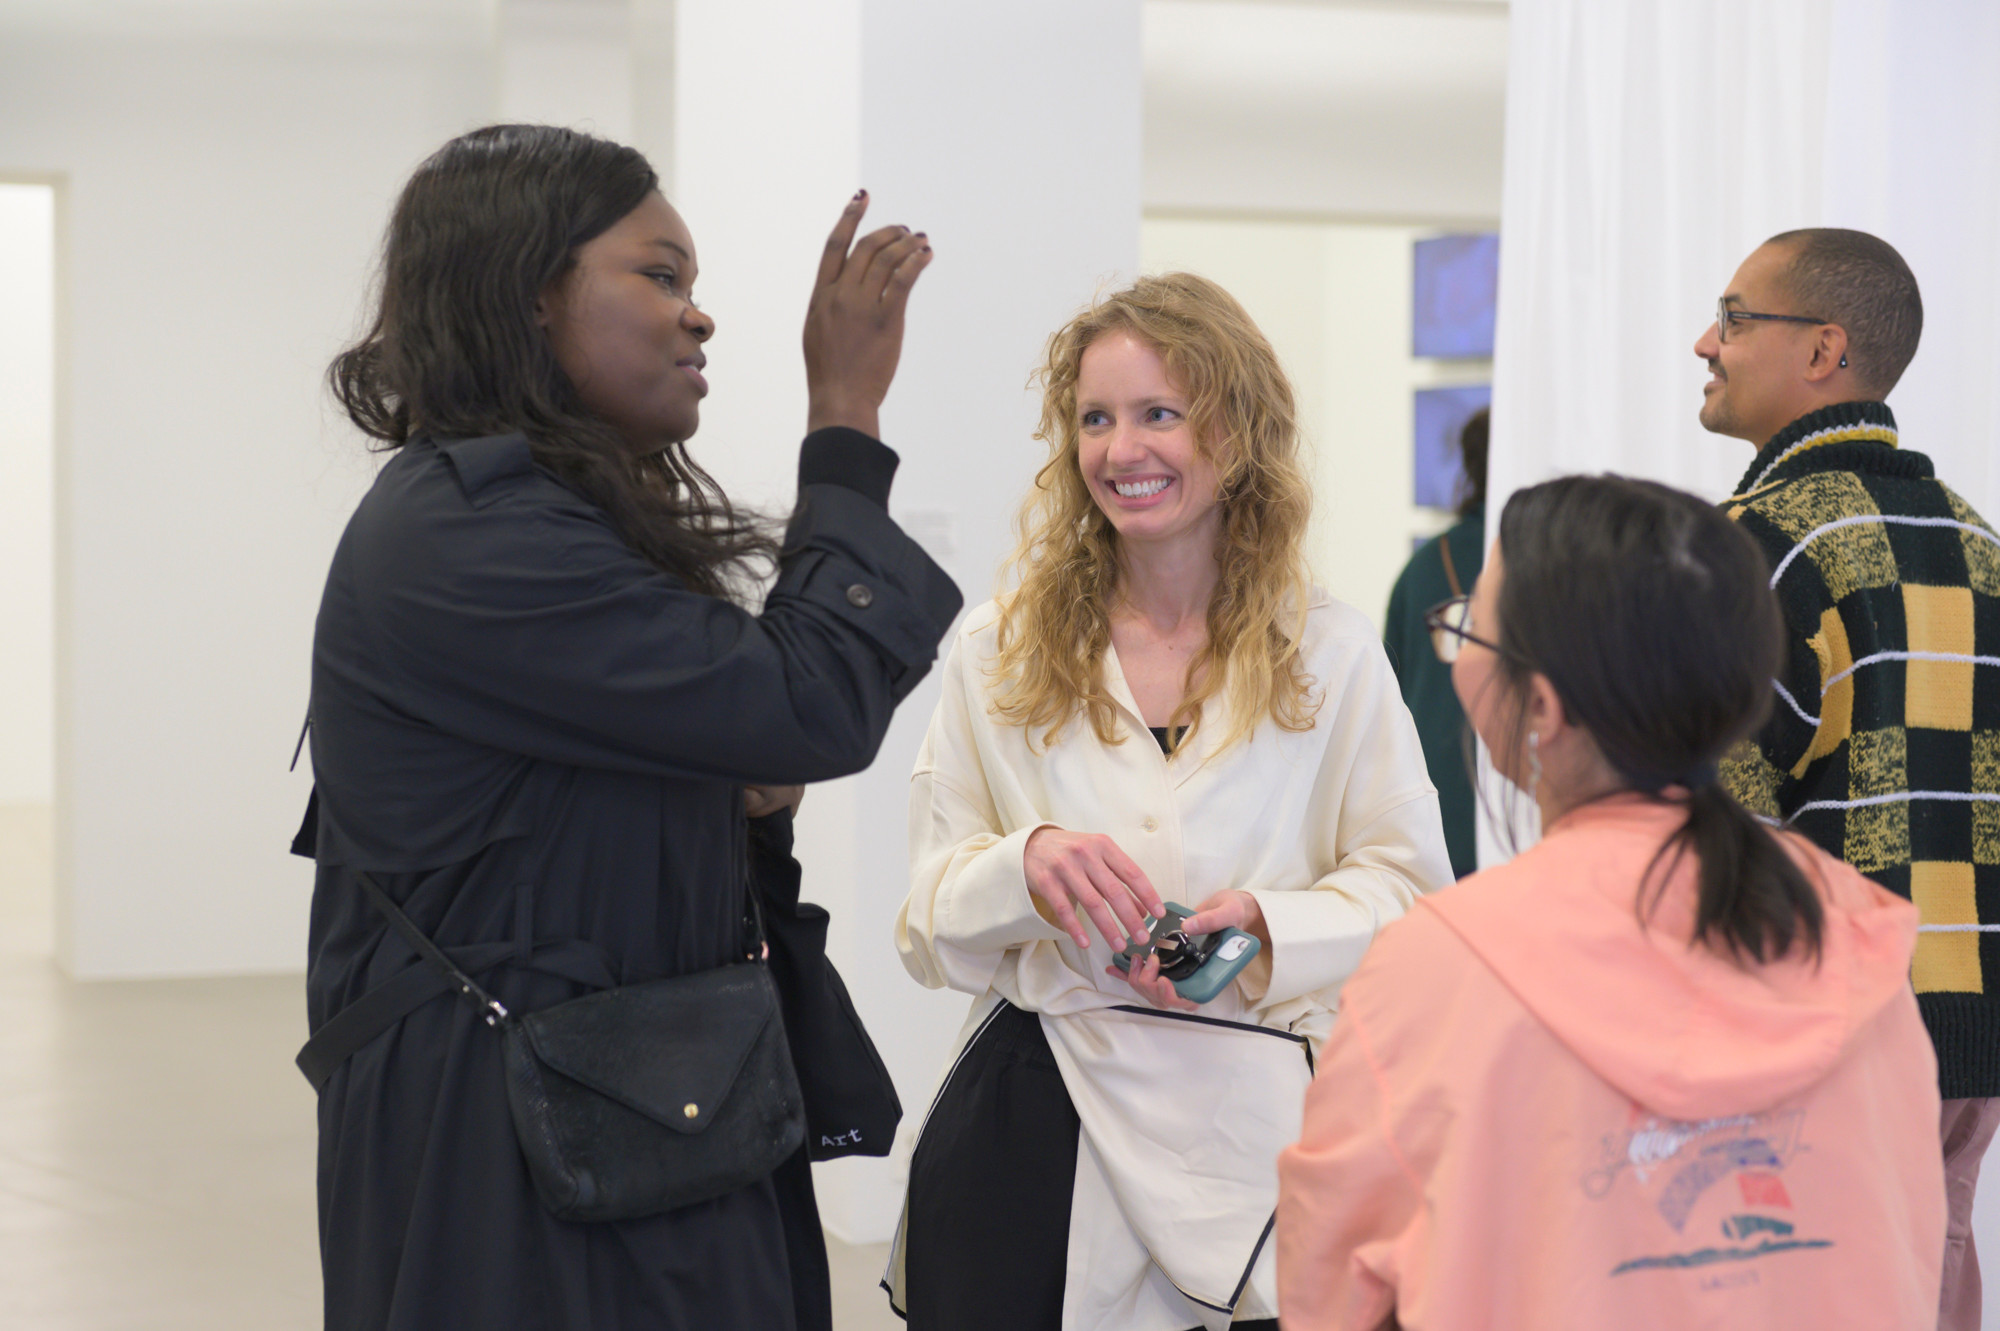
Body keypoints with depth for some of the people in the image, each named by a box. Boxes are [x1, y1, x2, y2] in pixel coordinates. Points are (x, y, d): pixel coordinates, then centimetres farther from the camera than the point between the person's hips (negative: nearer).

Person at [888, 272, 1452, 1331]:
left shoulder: (1330, 652, 4)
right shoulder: (998, 652, 7)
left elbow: (1409, 889, 3)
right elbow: (928, 926, 4)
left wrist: (1264, 927, -15)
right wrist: (1026, 865, -17)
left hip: (1248, 1139, -1)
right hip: (1025, 1123, 1)